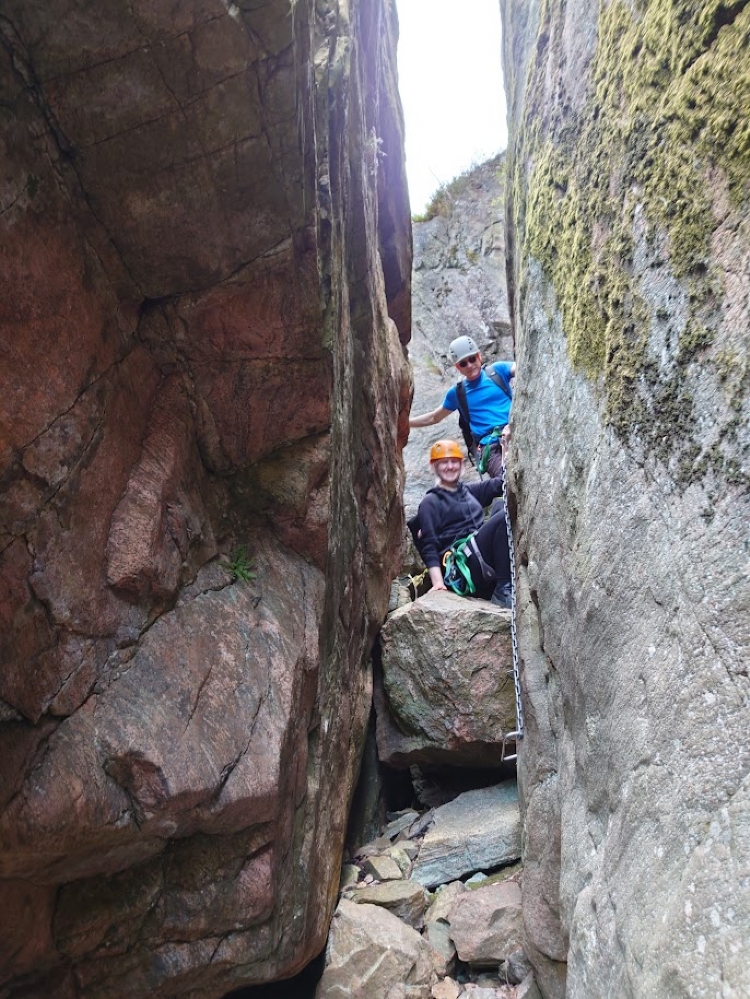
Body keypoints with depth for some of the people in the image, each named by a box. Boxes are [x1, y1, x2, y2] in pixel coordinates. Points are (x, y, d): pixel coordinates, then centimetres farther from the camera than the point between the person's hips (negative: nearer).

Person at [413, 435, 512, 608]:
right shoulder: (430, 502, 7)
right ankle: (503, 590, -25)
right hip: (460, 563, -7)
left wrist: (506, 445, 10)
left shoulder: (470, 490, 25)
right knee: (505, 515, -23)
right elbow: (429, 546, -3)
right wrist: (437, 582, -16)